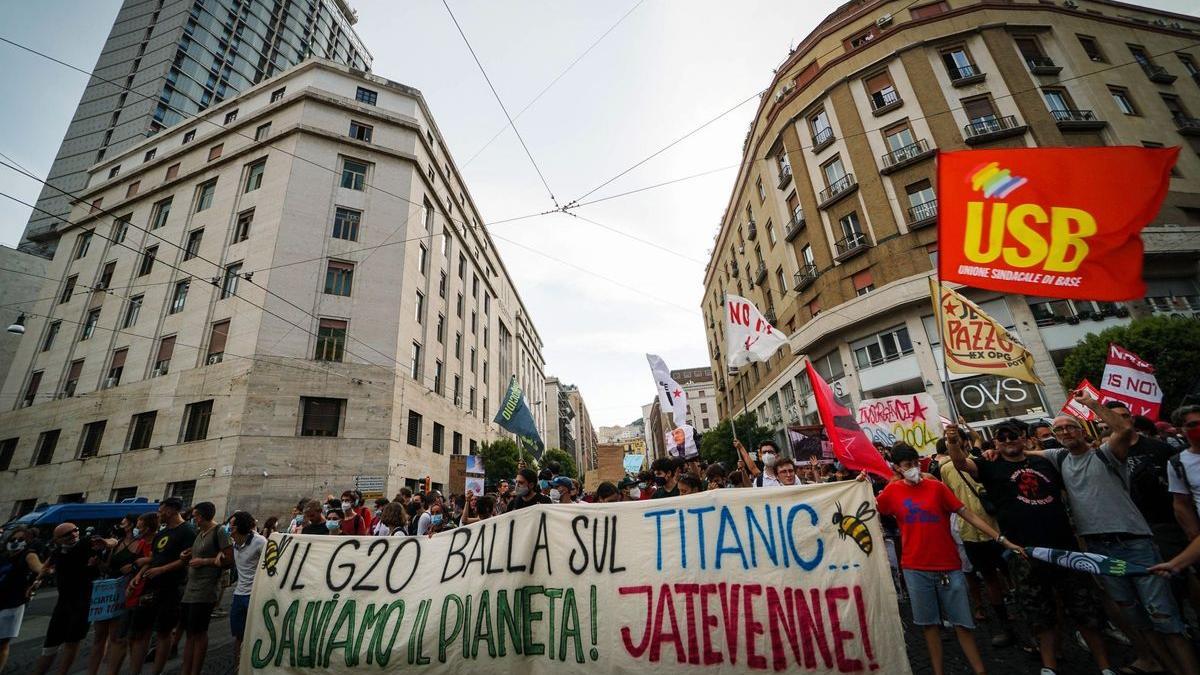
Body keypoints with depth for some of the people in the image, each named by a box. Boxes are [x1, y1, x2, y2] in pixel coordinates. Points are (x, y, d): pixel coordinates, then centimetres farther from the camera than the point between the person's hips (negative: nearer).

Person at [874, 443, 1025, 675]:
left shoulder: (936, 487, -4)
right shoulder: (892, 491, -2)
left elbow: (967, 514, -2)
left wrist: (1001, 539, -6)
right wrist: (862, 485, -4)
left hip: (948, 565, 0)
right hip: (915, 568, 1)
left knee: (962, 622, 8)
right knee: (929, 623, 12)